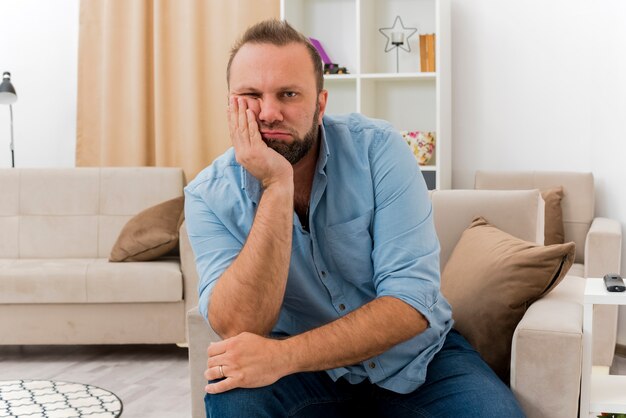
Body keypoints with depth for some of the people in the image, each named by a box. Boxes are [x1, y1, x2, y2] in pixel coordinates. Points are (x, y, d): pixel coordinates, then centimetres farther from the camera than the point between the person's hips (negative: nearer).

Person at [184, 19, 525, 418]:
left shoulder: (378, 147, -15)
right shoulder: (209, 196, -11)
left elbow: (411, 302, -21)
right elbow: (239, 328, -24)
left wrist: (285, 355, -32)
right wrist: (277, 186, -30)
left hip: (415, 357, 1)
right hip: (304, 368, 0)